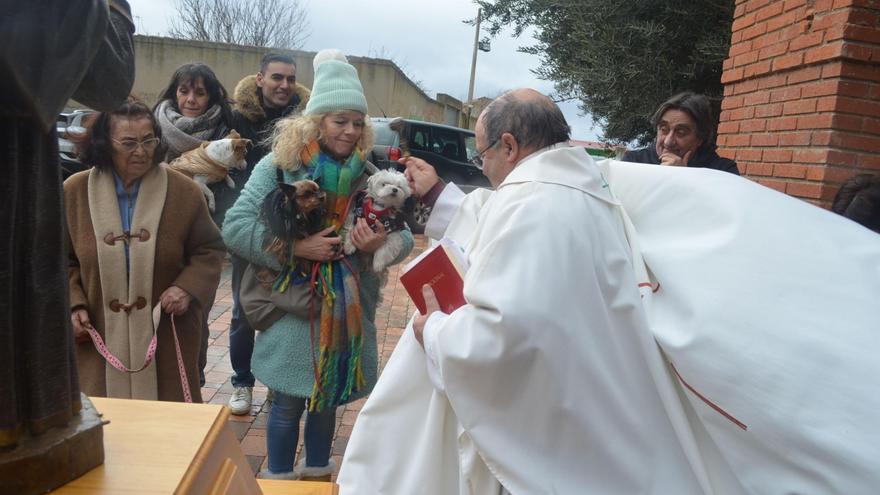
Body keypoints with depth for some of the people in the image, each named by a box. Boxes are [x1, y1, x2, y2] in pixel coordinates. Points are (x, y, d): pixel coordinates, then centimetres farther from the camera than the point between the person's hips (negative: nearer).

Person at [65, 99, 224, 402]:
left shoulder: (183, 190, -4)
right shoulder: (74, 191, 1)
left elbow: (209, 251, 4)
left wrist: (188, 287, -13)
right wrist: (73, 304, -6)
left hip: (167, 338, -1)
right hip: (99, 339, 1)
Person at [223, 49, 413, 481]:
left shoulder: (367, 174, 2)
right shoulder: (280, 165, -8)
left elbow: (404, 237, 2)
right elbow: (234, 228, -13)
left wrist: (381, 243, -21)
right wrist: (296, 248, -21)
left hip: (348, 309, 4)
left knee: (328, 398, 19)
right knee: (288, 402, 8)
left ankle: (317, 474, 40)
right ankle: (278, 479, 30)